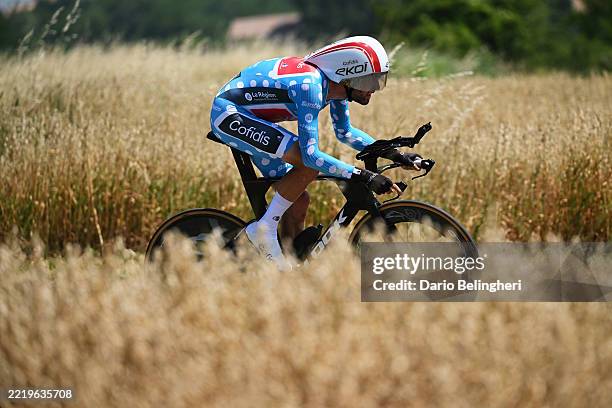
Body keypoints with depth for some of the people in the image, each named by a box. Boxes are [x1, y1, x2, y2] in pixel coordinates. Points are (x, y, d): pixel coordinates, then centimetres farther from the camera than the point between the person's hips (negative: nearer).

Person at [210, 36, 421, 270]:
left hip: (247, 117, 10)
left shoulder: (335, 83, -2)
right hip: (228, 115, -10)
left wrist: (393, 155, 7)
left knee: (298, 201, 4)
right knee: (309, 164, -26)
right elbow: (311, 154, -34)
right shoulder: (310, 86, -30)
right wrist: (364, 177, -36)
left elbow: (344, 132, 16)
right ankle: (264, 229, -16)